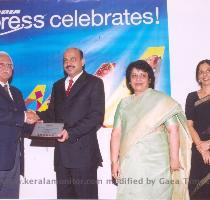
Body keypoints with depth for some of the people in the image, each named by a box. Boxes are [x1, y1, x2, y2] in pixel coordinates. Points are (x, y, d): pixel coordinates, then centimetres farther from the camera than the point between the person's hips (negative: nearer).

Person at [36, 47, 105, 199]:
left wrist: (71, 133, -18)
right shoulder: (58, 85, 19)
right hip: (61, 152, 5)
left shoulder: (94, 83, 0)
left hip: (83, 152, -5)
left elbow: (97, 116, -10)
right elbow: (52, 113, 16)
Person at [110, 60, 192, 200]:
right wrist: (114, 161, 0)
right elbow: (116, 134, 5)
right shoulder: (124, 104, 9)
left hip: (155, 162, -2)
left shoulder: (161, 100, 0)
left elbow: (173, 130, -6)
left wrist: (174, 159, -11)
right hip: (129, 163, 3)